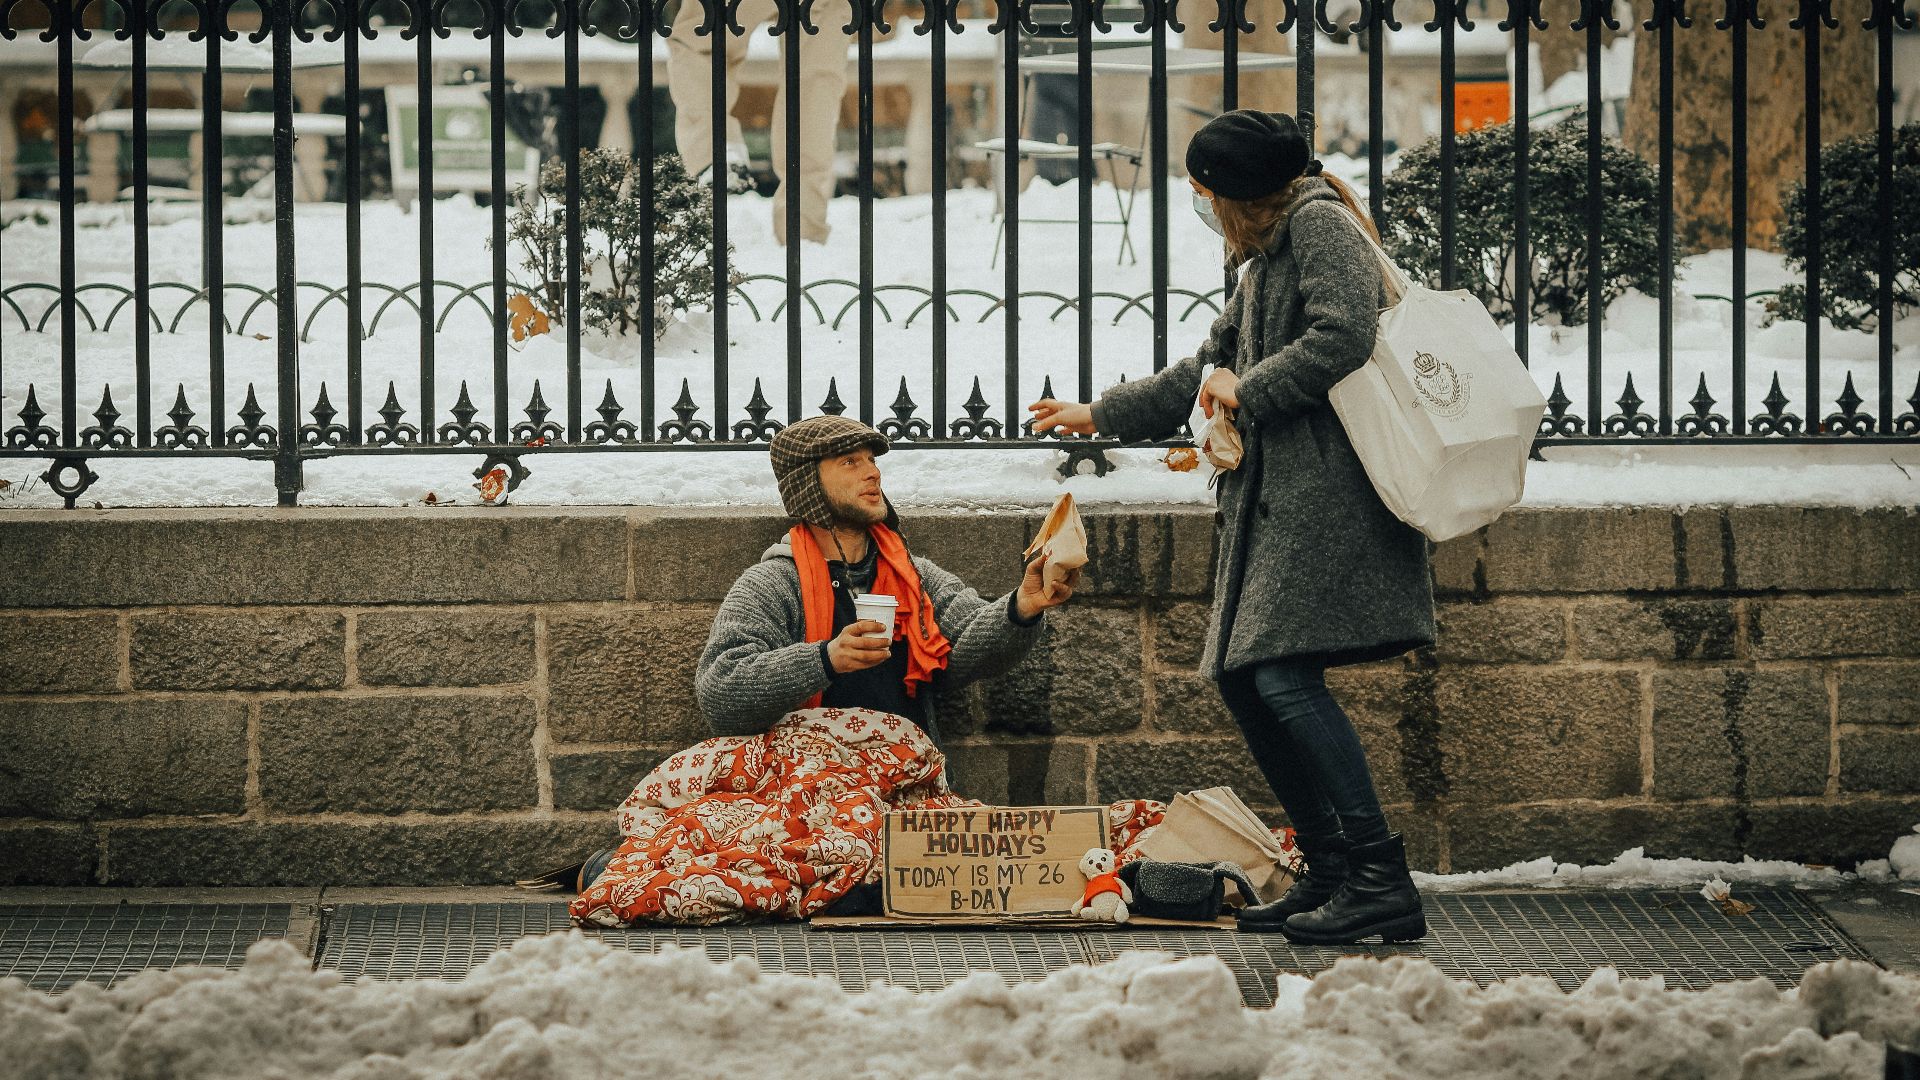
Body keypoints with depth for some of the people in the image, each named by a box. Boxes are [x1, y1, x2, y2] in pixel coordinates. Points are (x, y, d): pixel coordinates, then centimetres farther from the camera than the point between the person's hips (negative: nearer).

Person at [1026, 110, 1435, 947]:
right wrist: (1100, 417, 41)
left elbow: (1344, 335, -20)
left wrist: (1248, 390, -9)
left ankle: (1382, 882, -20)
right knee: (1243, 677, 6)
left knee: (1284, 674, -18)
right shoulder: (1266, 256, 26)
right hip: (1275, 498, 10)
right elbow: (1211, 368, 36)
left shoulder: (1319, 225, -4)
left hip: (1327, 489, -10)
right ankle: (1331, 872, 10)